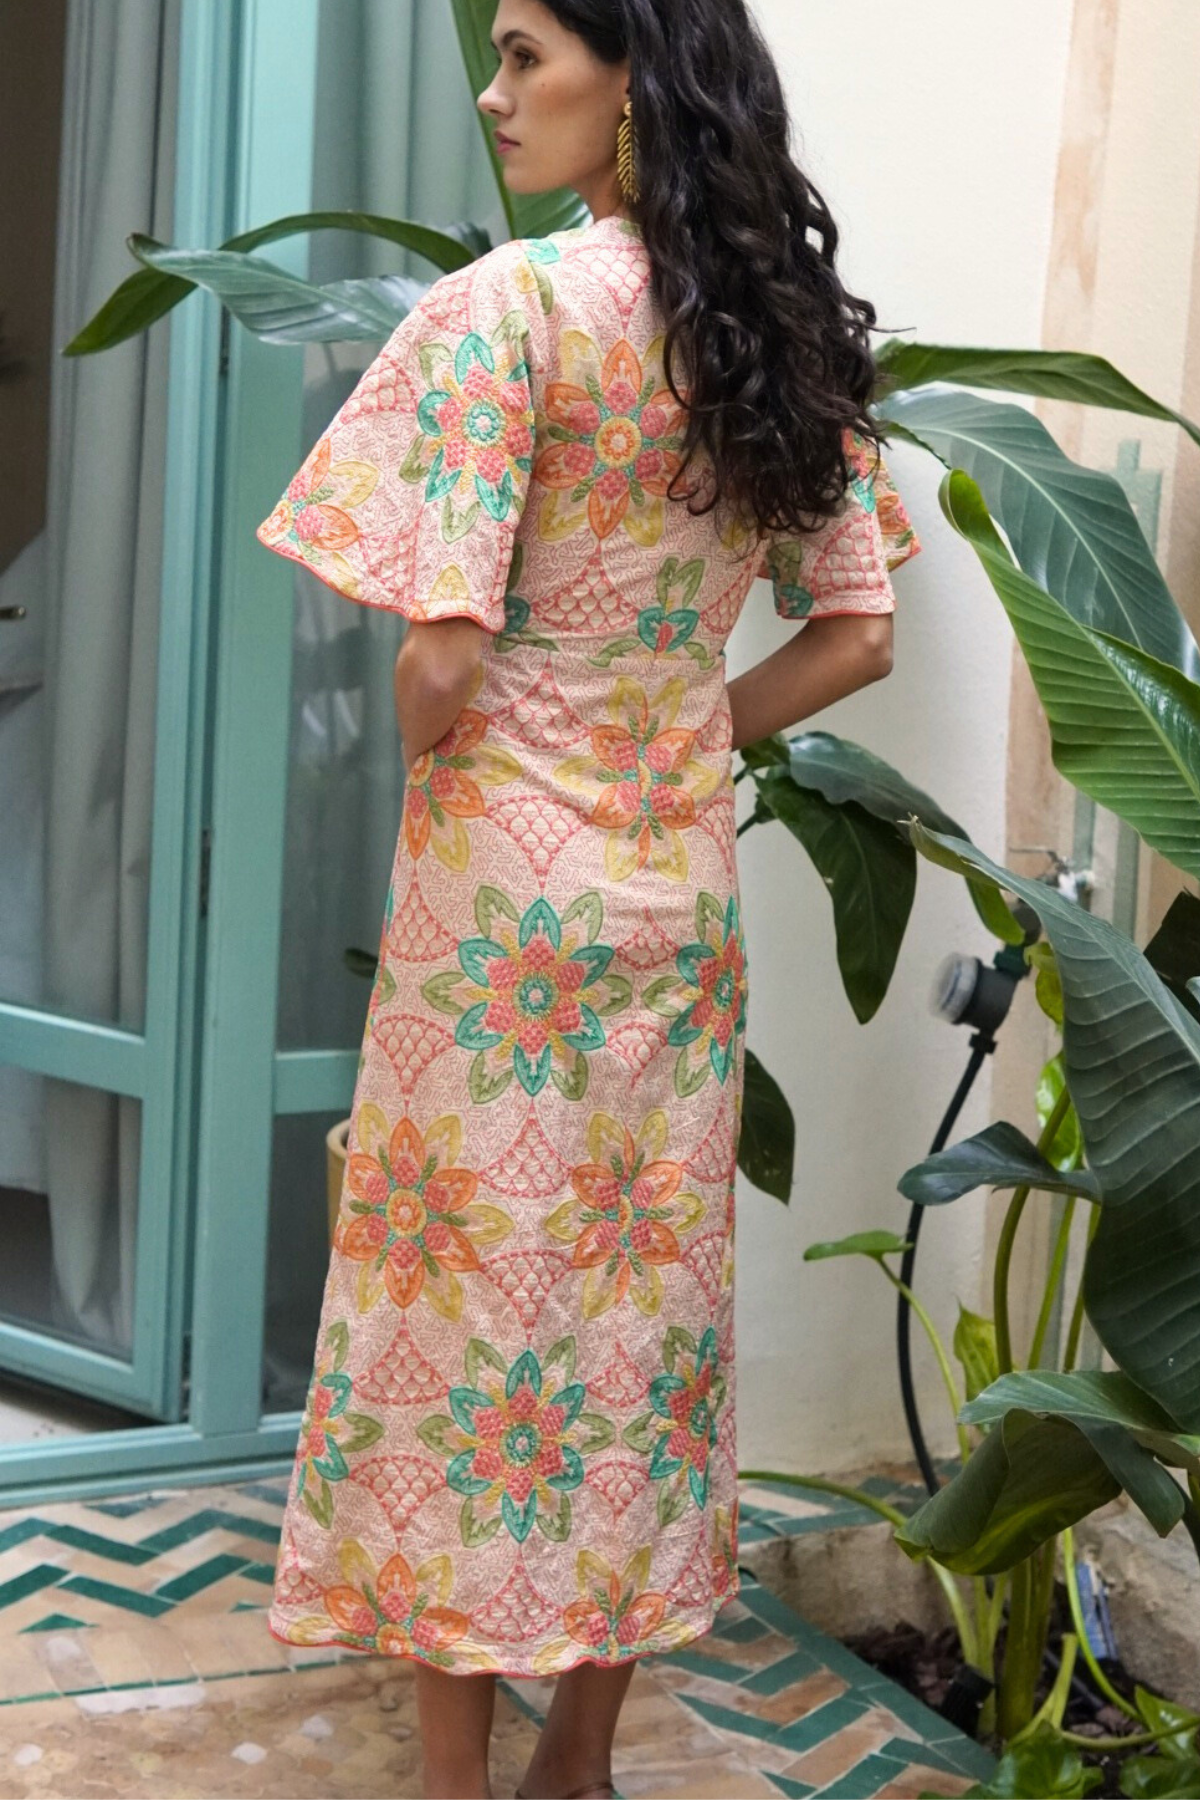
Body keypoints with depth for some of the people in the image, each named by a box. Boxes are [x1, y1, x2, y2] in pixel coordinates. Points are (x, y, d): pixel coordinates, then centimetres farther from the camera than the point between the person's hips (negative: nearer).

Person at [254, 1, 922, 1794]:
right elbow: (855, 633, 9)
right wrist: (675, 744, 12)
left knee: (470, 1297, 5)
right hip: (682, 888, 7)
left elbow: (443, 656, -21)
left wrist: (416, 758, 0)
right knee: (643, 1292, 14)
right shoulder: (783, 326, 6)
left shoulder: (510, 304, -15)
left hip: (503, 892, -6)